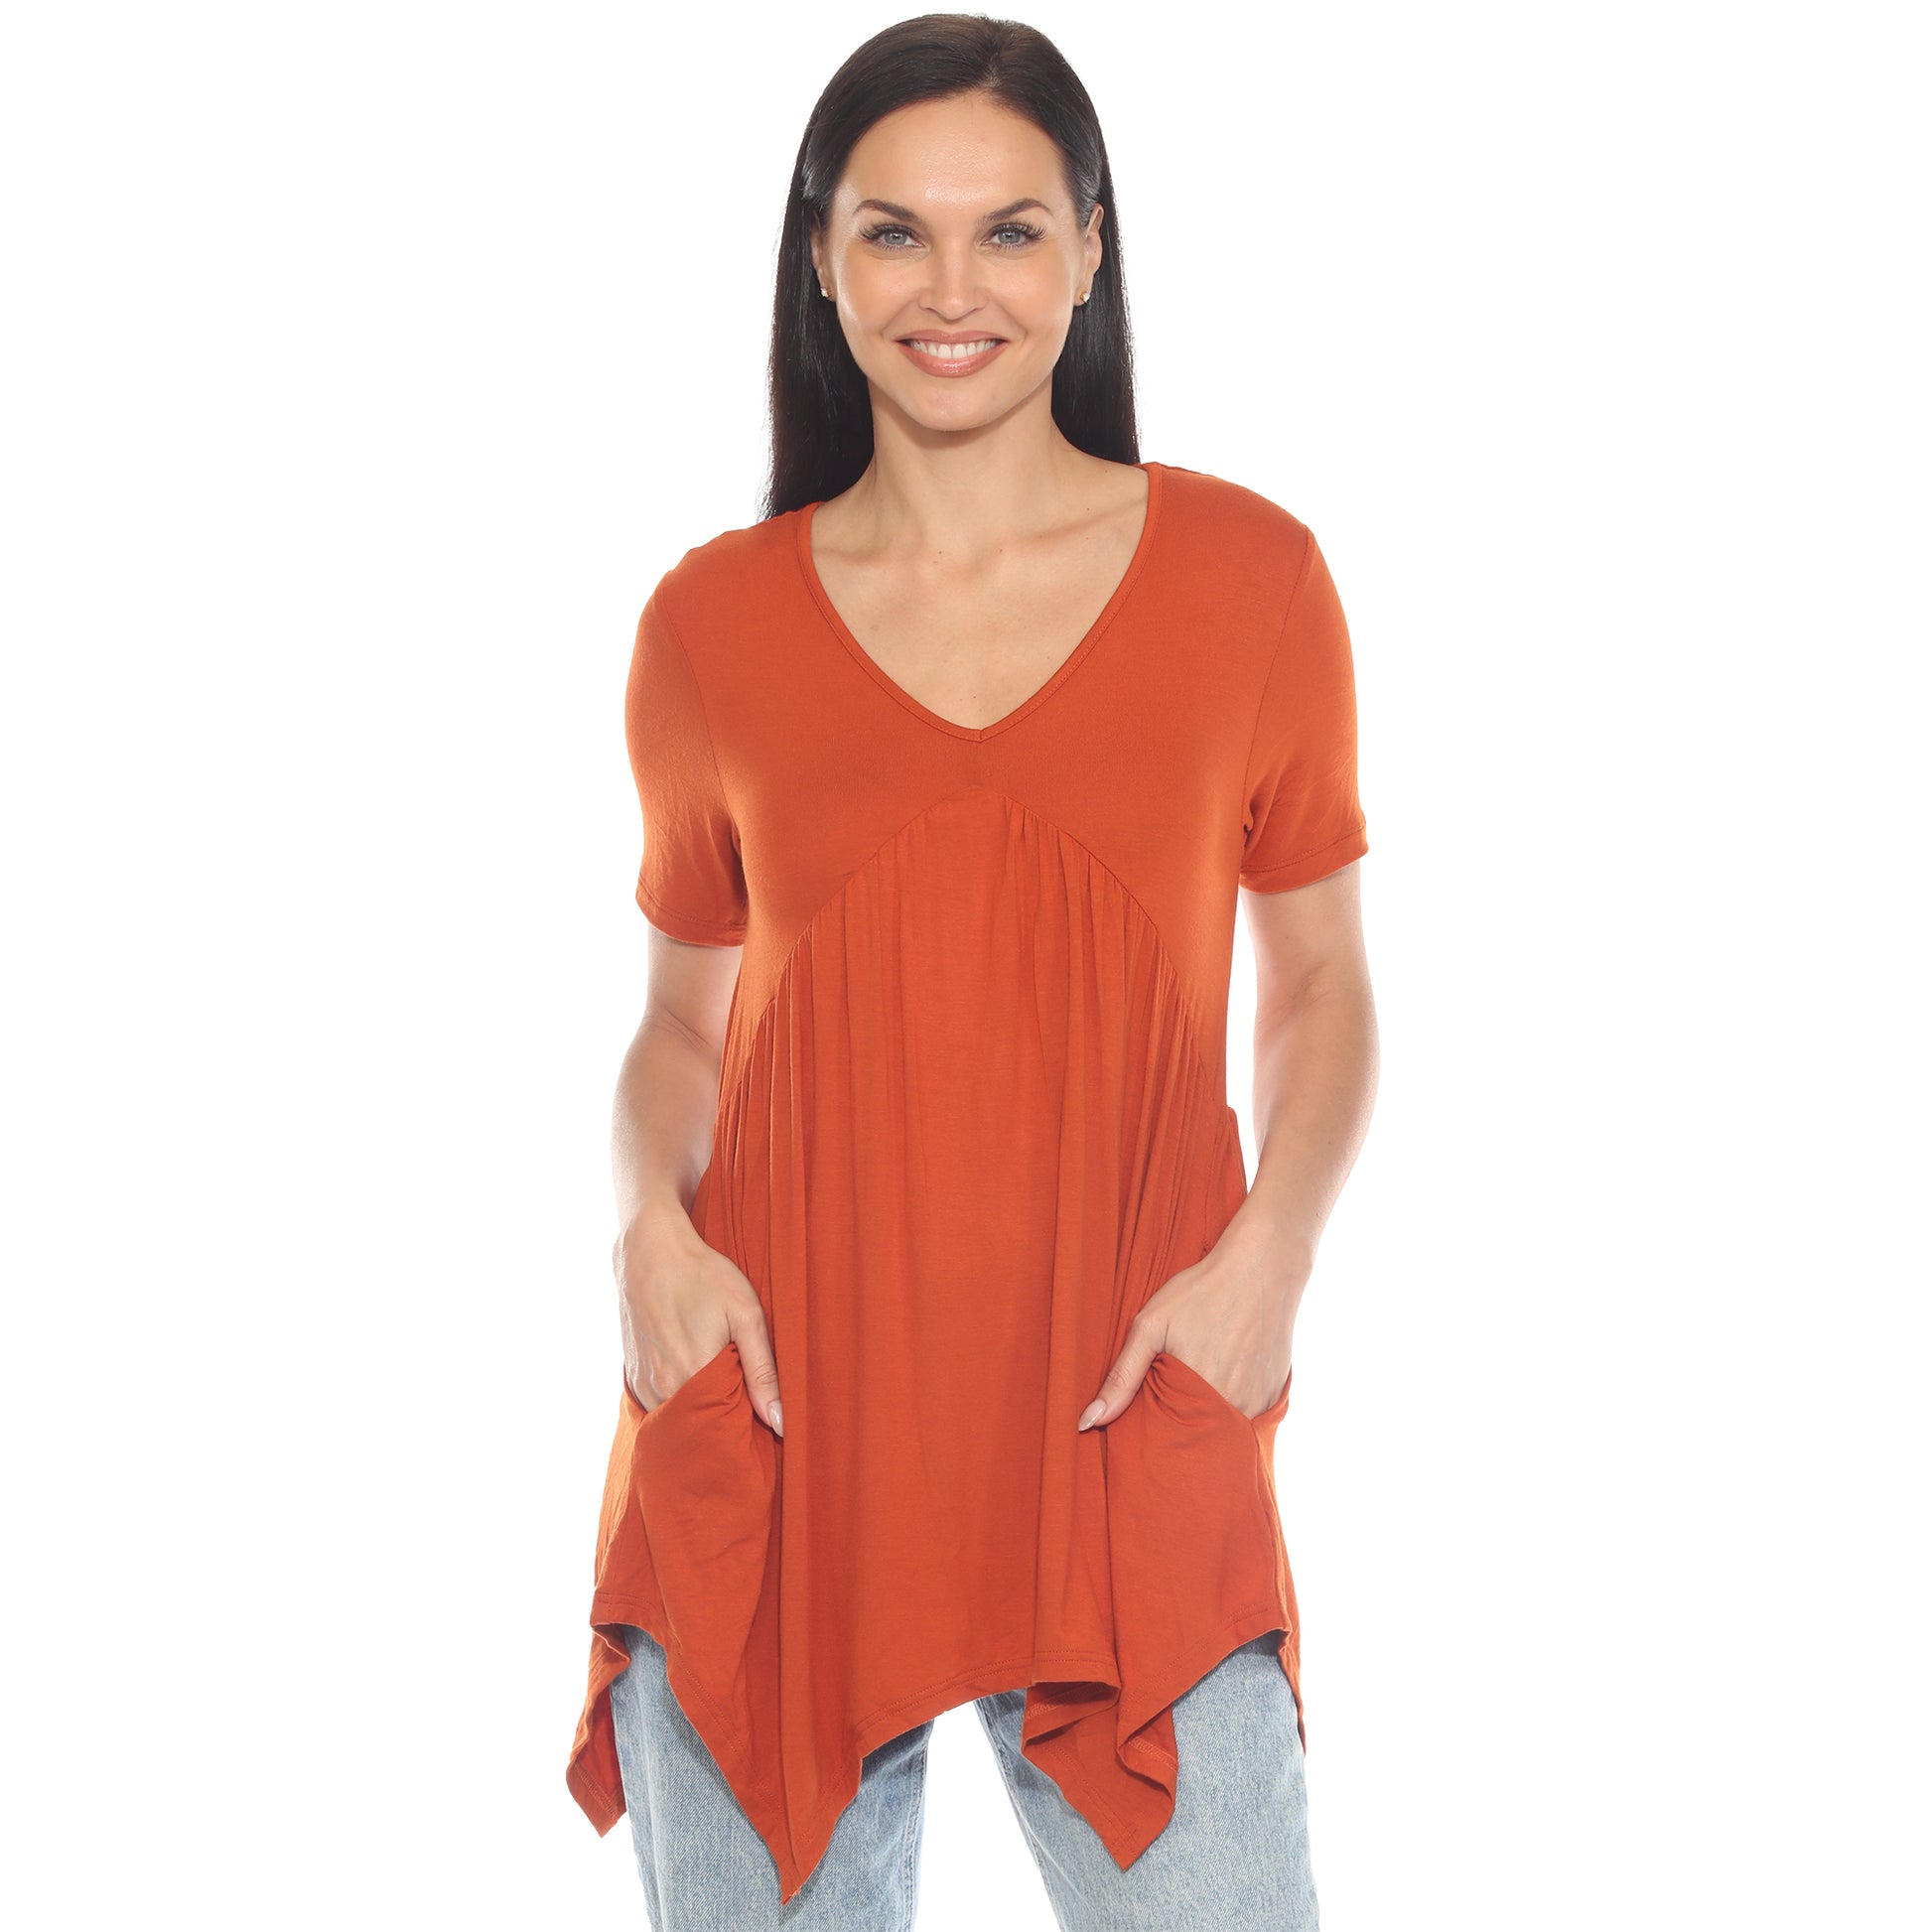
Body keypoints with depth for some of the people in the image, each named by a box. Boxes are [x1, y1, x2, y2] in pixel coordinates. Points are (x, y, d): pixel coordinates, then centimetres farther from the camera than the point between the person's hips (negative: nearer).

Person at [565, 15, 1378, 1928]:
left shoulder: (1246, 575, 2)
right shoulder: (715, 622, 4)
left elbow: (1318, 988, 8)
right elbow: (681, 1022, 12)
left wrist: (1269, 1249, -8)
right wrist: (650, 1220, -7)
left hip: (1127, 1435, -1)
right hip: (768, 1435, 1)